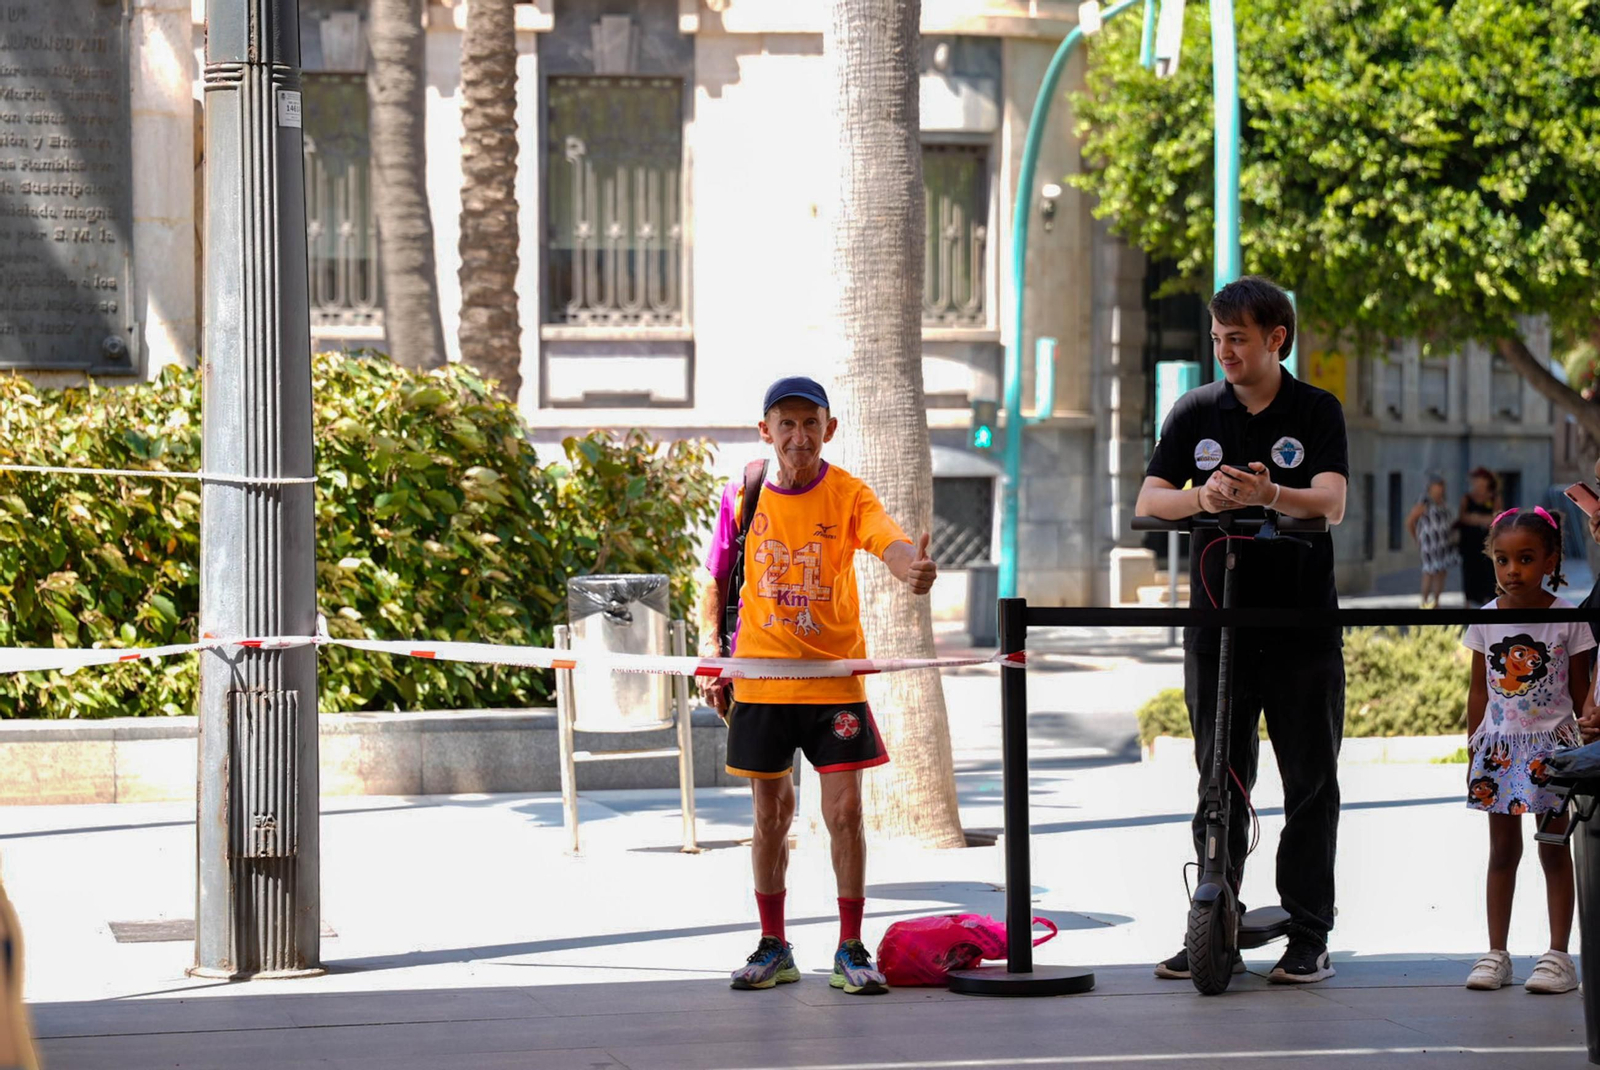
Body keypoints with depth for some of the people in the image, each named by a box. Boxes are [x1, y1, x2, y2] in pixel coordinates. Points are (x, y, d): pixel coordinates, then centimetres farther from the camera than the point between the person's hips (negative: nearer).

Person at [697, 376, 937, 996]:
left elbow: (889, 542, -27)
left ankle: (850, 950, 3)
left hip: (835, 681, -2)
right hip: (760, 682, 2)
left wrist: (912, 567, -50)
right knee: (770, 816, 8)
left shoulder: (848, 495, -7)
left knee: (845, 812, -7)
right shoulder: (743, 497, -1)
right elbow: (716, 583, 10)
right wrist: (711, 657, 2)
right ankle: (773, 949, 20)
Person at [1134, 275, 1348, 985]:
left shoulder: (1317, 412, 0)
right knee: (1219, 785, 4)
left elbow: (1330, 504, -14)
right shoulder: (1198, 412, 7)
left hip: (1303, 629, -2)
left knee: (1311, 785, 1)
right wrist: (1204, 497, -23)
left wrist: (1268, 495, -35)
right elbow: (1149, 501, -1)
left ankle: (1308, 938, 7)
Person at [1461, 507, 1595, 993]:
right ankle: (1496, 954, 12)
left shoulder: (1567, 619, -8)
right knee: (1502, 849, 8)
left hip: (1551, 747, -3)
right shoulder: (1487, 619, 1)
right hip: (1500, 746, 3)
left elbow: (1580, 693, -2)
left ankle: (1558, 955, 4)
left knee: (1554, 850, 1)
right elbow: (1479, 690, 8)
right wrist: (1475, 751, 7)